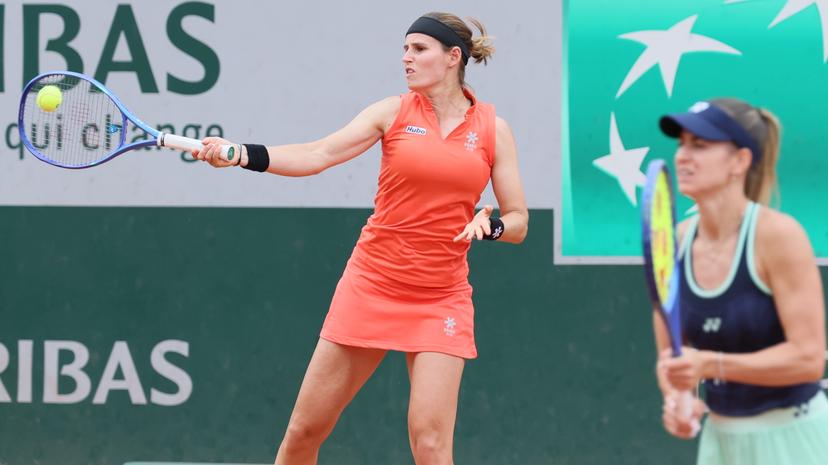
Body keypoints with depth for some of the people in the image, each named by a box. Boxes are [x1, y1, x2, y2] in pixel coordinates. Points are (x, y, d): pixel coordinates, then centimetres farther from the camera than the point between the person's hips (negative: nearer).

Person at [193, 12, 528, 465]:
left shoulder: (493, 129, 3)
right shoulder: (393, 112, 2)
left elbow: (518, 222, 6)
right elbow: (317, 155, -10)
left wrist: (489, 224, -17)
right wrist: (241, 154, -24)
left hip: (440, 300, -1)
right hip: (371, 286, 1)